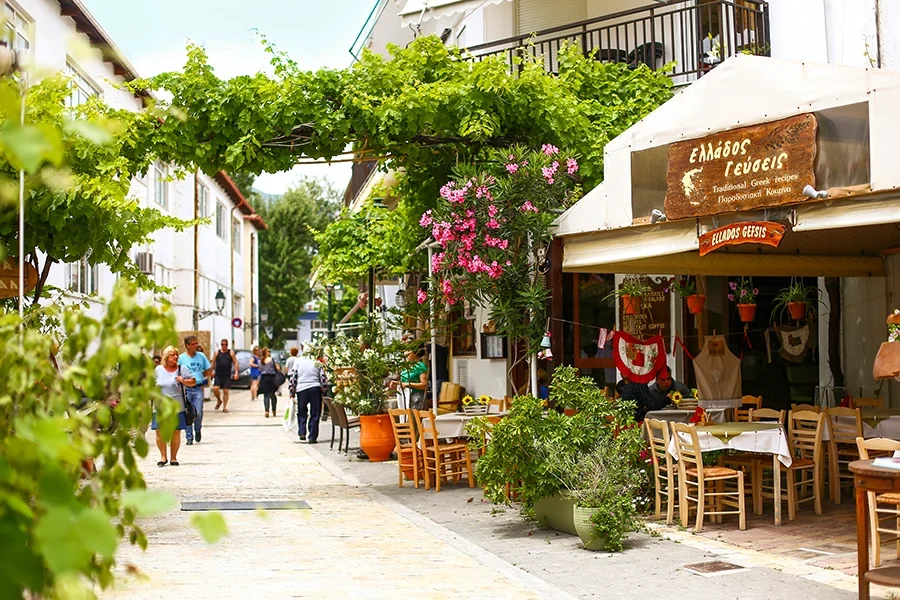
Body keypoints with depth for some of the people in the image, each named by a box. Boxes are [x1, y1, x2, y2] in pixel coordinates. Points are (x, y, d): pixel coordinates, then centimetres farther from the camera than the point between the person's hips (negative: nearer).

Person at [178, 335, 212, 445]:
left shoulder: (201, 356, 5)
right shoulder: (181, 358, -2)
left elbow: (208, 370, 14)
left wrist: (199, 377, 5)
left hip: (198, 388, 1)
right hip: (186, 389, -1)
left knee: (198, 413, -6)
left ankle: (197, 430, 24)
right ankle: (189, 437, 10)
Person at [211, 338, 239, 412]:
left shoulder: (231, 352, 3)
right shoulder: (217, 352, 6)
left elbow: (235, 363, 3)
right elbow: (213, 362, 13)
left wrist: (236, 372, -6)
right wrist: (212, 371, 6)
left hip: (227, 376, -1)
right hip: (218, 375, 1)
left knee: (226, 391, -1)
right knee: (215, 388, -16)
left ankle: (224, 407, 8)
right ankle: (219, 400, 12)